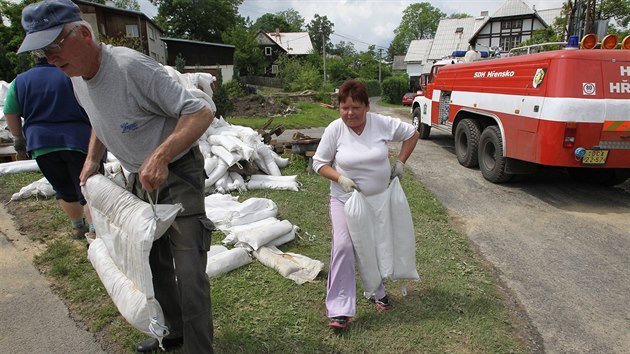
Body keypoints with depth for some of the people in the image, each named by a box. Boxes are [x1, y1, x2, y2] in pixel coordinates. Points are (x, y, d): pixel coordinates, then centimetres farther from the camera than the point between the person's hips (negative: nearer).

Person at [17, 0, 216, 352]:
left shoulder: (131, 66, -24)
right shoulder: (77, 77, 3)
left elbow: (200, 113, -27)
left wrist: (160, 156, -36)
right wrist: (92, 159, 13)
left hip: (178, 174, -8)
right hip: (139, 179, 9)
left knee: (188, 274, -9)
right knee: (153, 265, 18)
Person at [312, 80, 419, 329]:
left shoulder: (382, 123, -12)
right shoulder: (334, 130, -15)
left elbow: (411, 134, 3)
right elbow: (319, 163, -8)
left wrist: (400, 163, -3)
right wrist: (340, 178, -23)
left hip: (379, 199, 3)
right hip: (345, 200, -2)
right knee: (343, 247, -15)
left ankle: (377, 292, 43)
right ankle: (340, 309, -4)